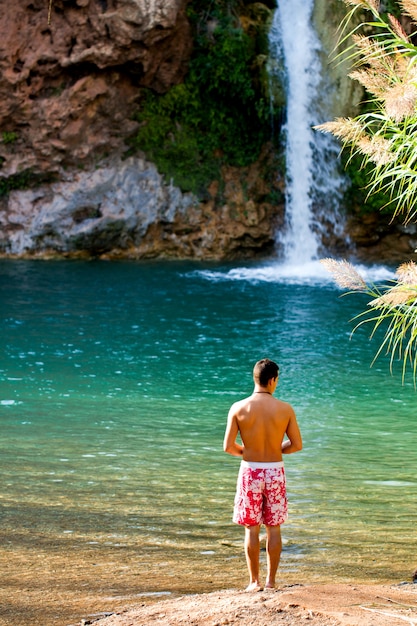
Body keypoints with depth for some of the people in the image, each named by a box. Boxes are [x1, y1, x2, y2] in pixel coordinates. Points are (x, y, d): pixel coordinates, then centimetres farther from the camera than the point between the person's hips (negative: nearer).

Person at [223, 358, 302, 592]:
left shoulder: (239, 408, -9)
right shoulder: (285, 409, -7)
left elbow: (228, 446, -9)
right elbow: (297, 445, -3)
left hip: (250, 470, 0)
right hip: (275, 471, 1)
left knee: (252, 528, 9)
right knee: (274, 528, 11)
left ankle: (254, 581, 13)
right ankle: (271, 581, 14)